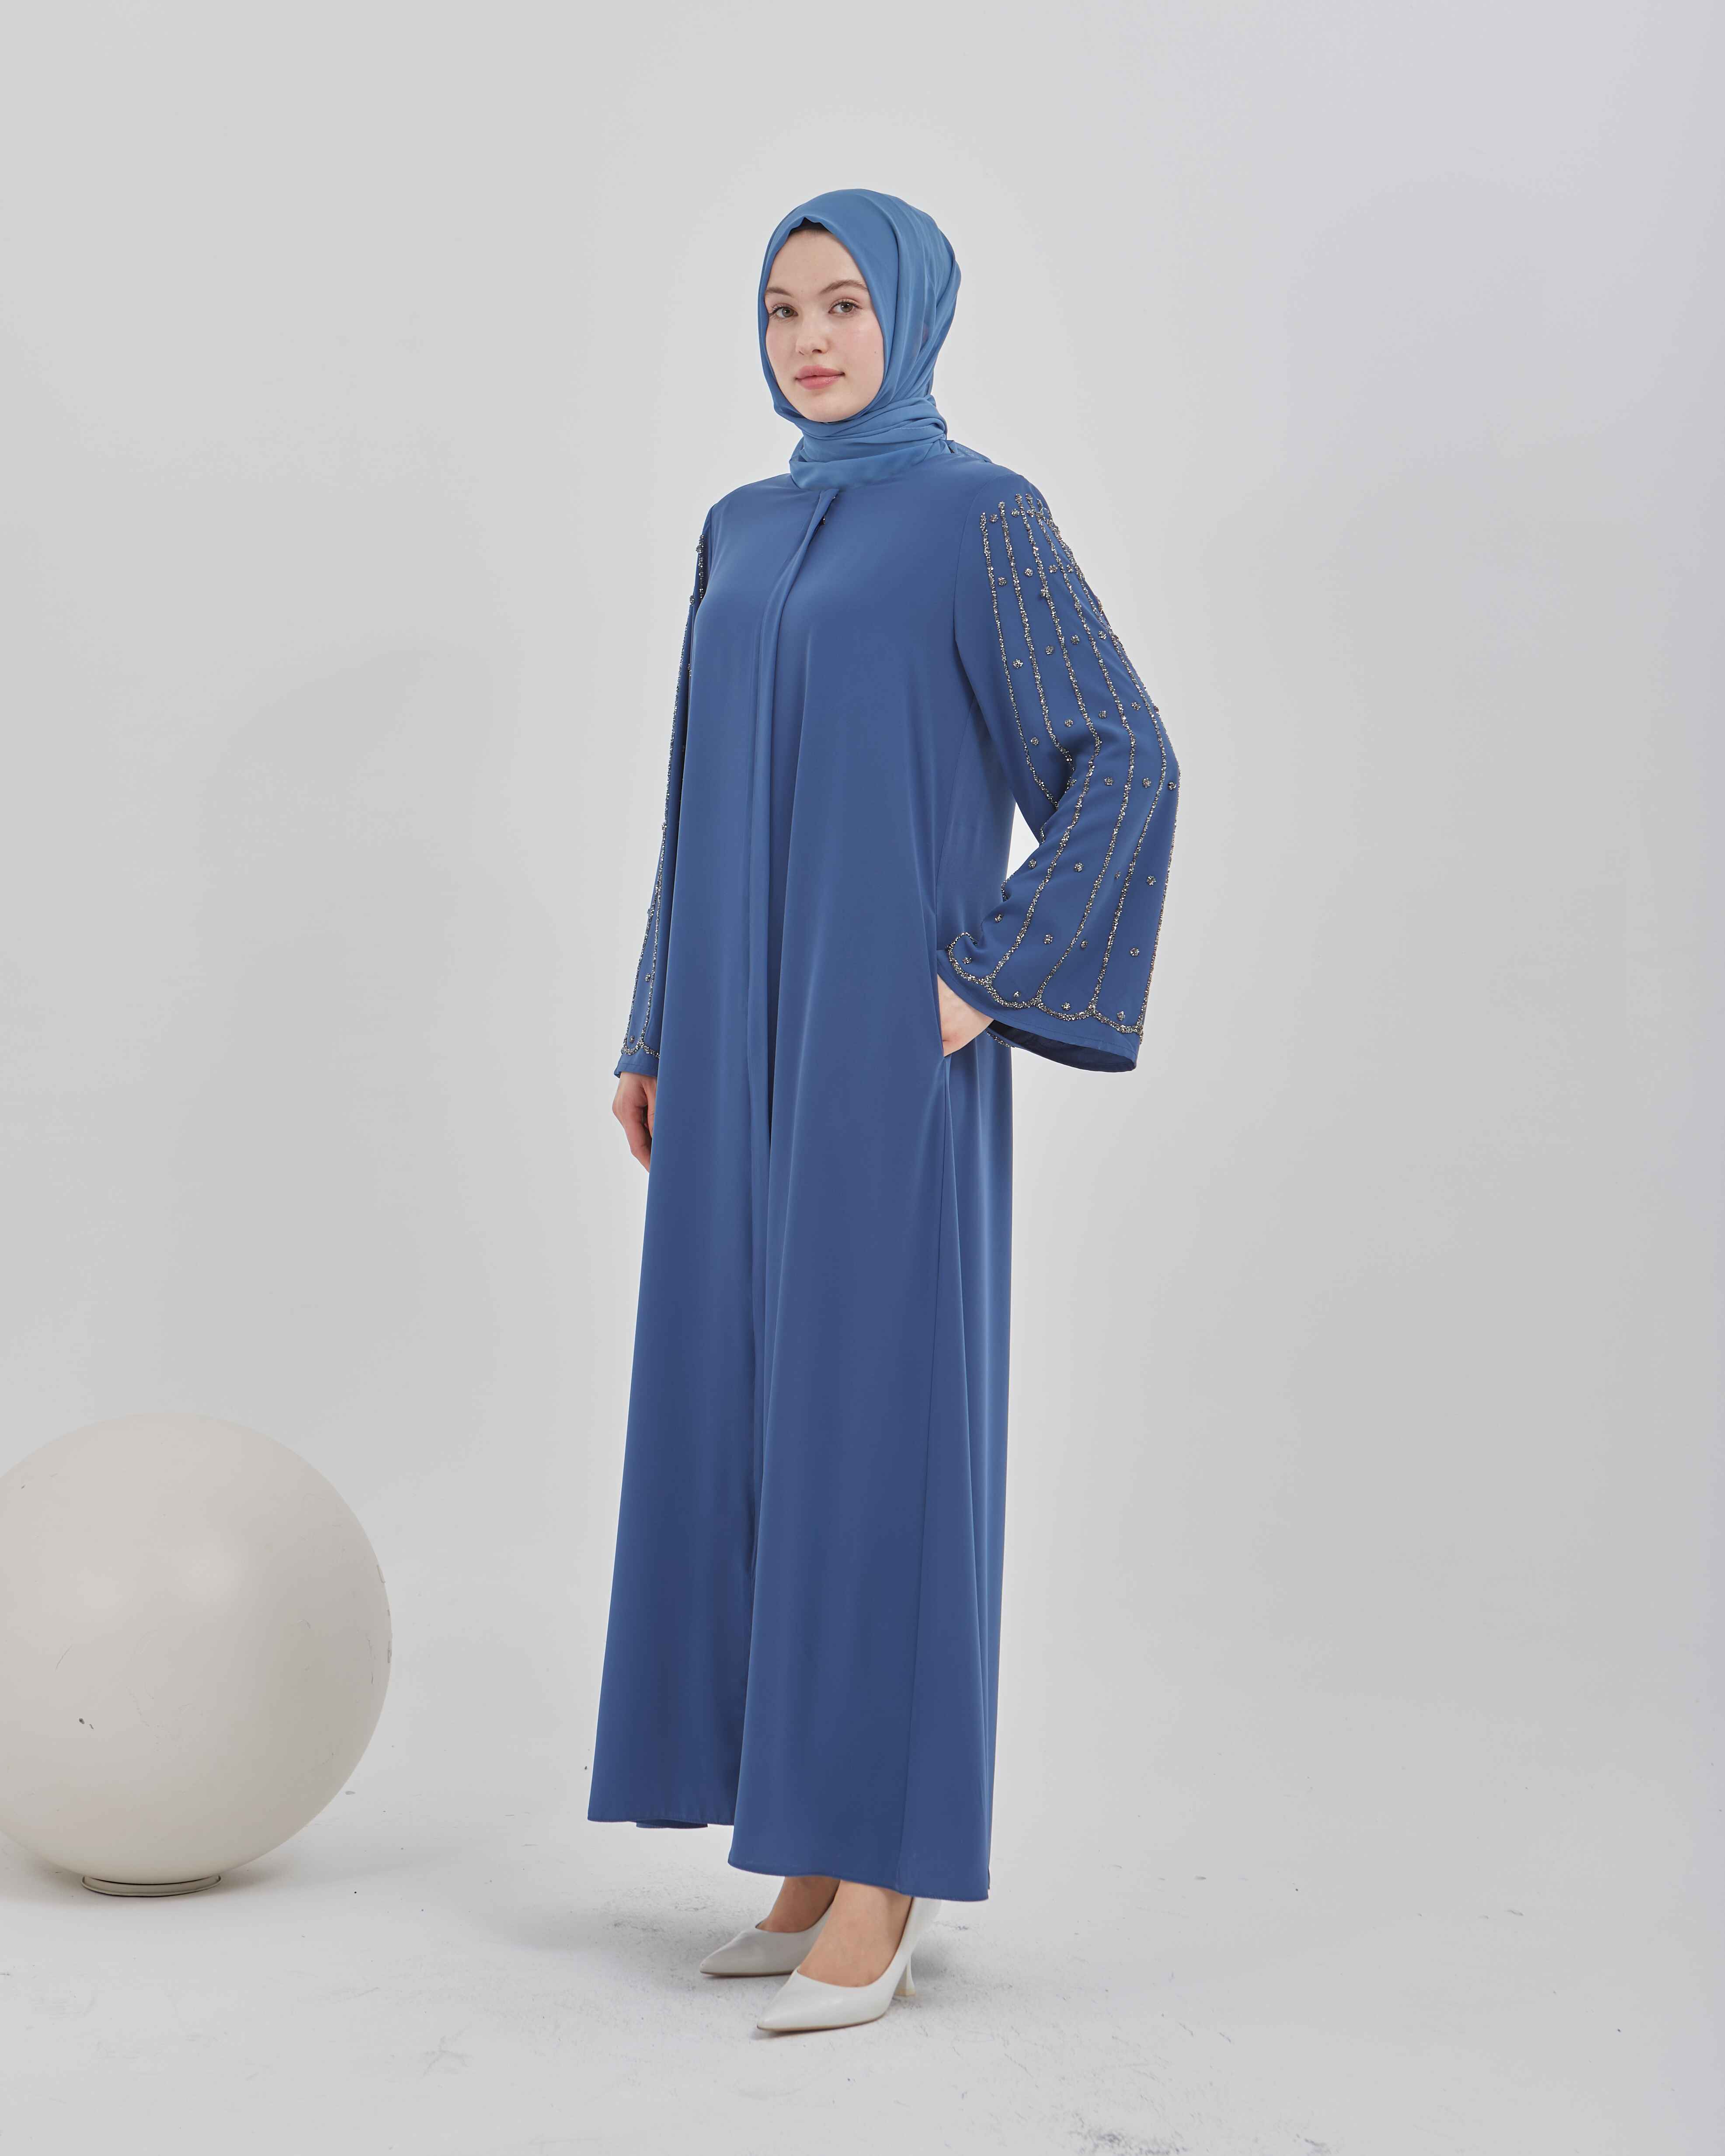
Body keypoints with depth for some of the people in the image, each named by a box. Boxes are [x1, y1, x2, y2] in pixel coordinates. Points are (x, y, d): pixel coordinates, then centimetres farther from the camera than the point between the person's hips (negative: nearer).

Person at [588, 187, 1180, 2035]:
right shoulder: (742, 533, 16)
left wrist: (984, 980, -14)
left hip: (887, 1040, -7)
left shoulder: (983, 515, -5)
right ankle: (820, 1844, 19)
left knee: (876, 1426, -6)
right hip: (748, 1043, 7)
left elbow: (1129, 763, -10)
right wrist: (657, 1035, 15)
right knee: (744, 1419, 8)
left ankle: (886, 1883, 4)